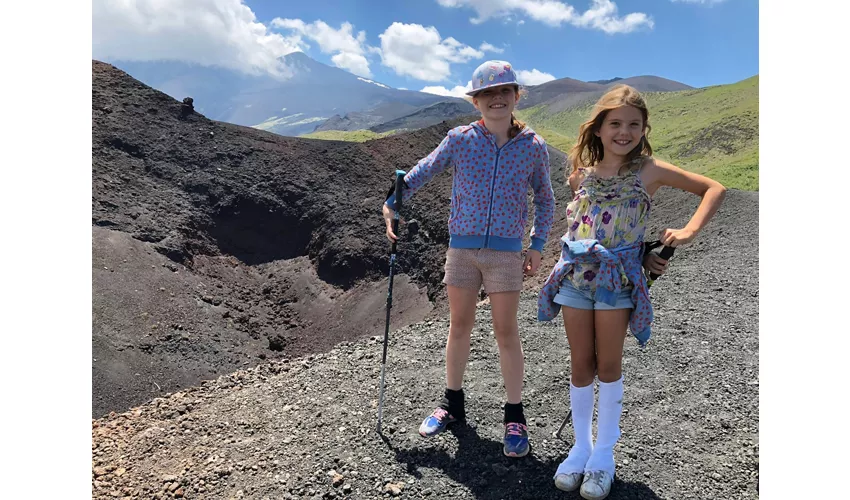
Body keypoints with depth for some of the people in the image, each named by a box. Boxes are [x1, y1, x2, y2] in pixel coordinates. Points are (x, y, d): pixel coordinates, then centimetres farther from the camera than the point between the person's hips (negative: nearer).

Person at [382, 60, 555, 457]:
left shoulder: (533, 147, 0)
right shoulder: (460, 140, -1)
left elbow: (545, 199, 10)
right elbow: (420, 173, 5)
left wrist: (537, 245, 2)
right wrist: (392, 202, -9)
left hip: (506, 251, -1)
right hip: (462, 246, 1)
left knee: (506, 331, 3)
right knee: (459, 326, 11)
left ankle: (514, 416, 18)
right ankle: (452, 403, 30)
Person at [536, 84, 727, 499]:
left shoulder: (649, 171, -3)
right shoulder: (581, 175, 5)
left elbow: (714, 189, 2)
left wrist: (688, 232, -10)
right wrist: (636, 251, 2)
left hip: (618, 278, -2)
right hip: (576, 275, 3)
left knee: (608, 365, 6)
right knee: (581, 366, 9)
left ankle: (604, 452, 23)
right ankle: (581, 447, 25)